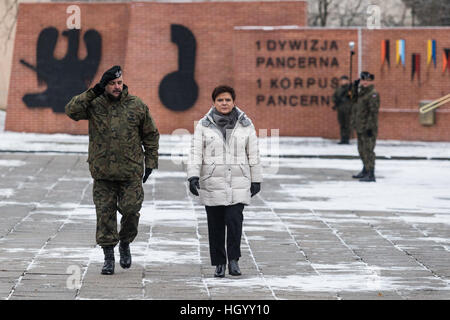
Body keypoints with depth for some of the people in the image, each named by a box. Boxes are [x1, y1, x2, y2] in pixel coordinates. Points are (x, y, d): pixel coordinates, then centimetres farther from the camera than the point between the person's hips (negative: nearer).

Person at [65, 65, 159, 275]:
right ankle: (108, 256, 7)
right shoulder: (95, 105, 2)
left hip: (131, 172, 0)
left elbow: (151, 134, 10)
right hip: (102, 172, 0)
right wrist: (92, 93, -18)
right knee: (105, 214, 0)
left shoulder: (137, 106, 2)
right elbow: (71, 111, -14)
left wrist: (151, 162, 6)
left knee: (131, 211, -2)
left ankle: (125, 244, 24)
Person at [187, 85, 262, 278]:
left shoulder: (245, 125, 6)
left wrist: (256, 180, 9)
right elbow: (196, 153, -1)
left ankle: (233, 260, -1)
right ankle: (219, 263, 13)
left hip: (238, 182, 0)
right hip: (212, 183, 0)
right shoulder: (204, 125, 3)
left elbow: (253, 154, 10)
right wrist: (193, 176, -13)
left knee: (234, 220, -14)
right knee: (216, 224, 3)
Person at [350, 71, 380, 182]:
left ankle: (371, 175, -12)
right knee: (362, 150, 20)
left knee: (368, 150, -12)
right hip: (360, 128, 10)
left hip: (368, 128, -10)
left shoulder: (373, 94, -14)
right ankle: (365, 171, 35)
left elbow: (374, 112, -20)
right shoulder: (360, 92, 15)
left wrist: (370, 127, -23)